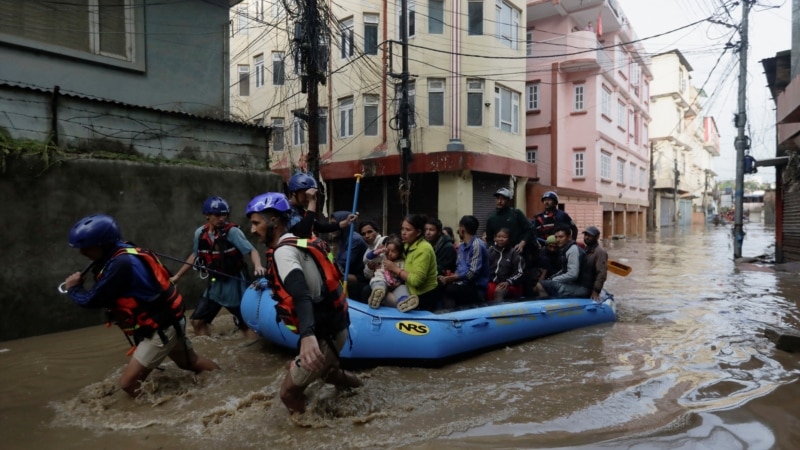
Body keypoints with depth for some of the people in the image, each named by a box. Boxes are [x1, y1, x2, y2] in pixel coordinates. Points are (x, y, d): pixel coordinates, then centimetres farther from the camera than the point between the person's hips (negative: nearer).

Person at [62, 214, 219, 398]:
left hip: (160, 329, -10)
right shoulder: (123, 254, 2)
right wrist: (80, 284, -5)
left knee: (128, 383, -7)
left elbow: (92, 300, -20)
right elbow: (102, 292, 10)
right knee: (192, 362, 25)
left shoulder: (120, 264, -27)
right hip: (168, 321, 10)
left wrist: (73, 289, -1)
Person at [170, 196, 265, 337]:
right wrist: (177, 276, 21)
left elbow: (252, 251, -23)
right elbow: (195, 255, 15)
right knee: (197, 321, 8)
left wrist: (257, 266, -44)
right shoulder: (200, 233, -2)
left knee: (246, 324, -2)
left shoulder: (232, 231, -17)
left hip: (234, 284, -5)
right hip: (215, 284, 5)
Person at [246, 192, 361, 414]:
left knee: (289, 391, 0)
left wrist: (308, 336, -49)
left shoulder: (283, 252, -17)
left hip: (325, 335, -10)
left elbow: (301, 294, -35)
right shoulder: (298, 243, 10)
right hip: (334, 325, 10)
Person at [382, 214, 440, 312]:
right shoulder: (408, 245, 8)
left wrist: (395, 269, -17)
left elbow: (416, 280, -26)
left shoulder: (423, 249, -20)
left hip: (425, 297, -8)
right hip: (414, 294, 8)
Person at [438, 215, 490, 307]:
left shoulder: (477, 245, -12)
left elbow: (473, 272, -19)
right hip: (463, 283, 7)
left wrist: (449, 278, -18)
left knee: (448, 289, -31)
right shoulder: (462, 246, 15)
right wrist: (449, 277, -6)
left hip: (476, 287, -7)